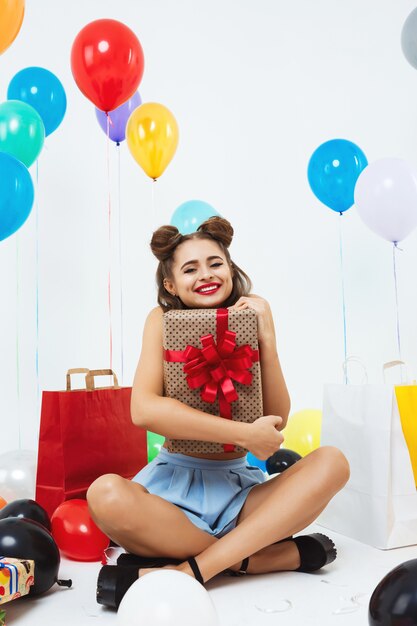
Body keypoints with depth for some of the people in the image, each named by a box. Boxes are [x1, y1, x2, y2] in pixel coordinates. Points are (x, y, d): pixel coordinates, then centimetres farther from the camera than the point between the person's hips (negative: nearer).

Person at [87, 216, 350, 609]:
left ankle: (189, 570, -29)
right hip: (175, 483, -2)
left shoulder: (250, 319, 2)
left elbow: (277, 421, -5)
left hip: (238, 488, 3)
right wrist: (243, 434, -23)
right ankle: (282, 555, -23)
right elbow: (143, 409, -22)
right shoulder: (163, 320, -5)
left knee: (331, 463, -20)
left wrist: (266, 336, -16)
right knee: (106, 495, -32)